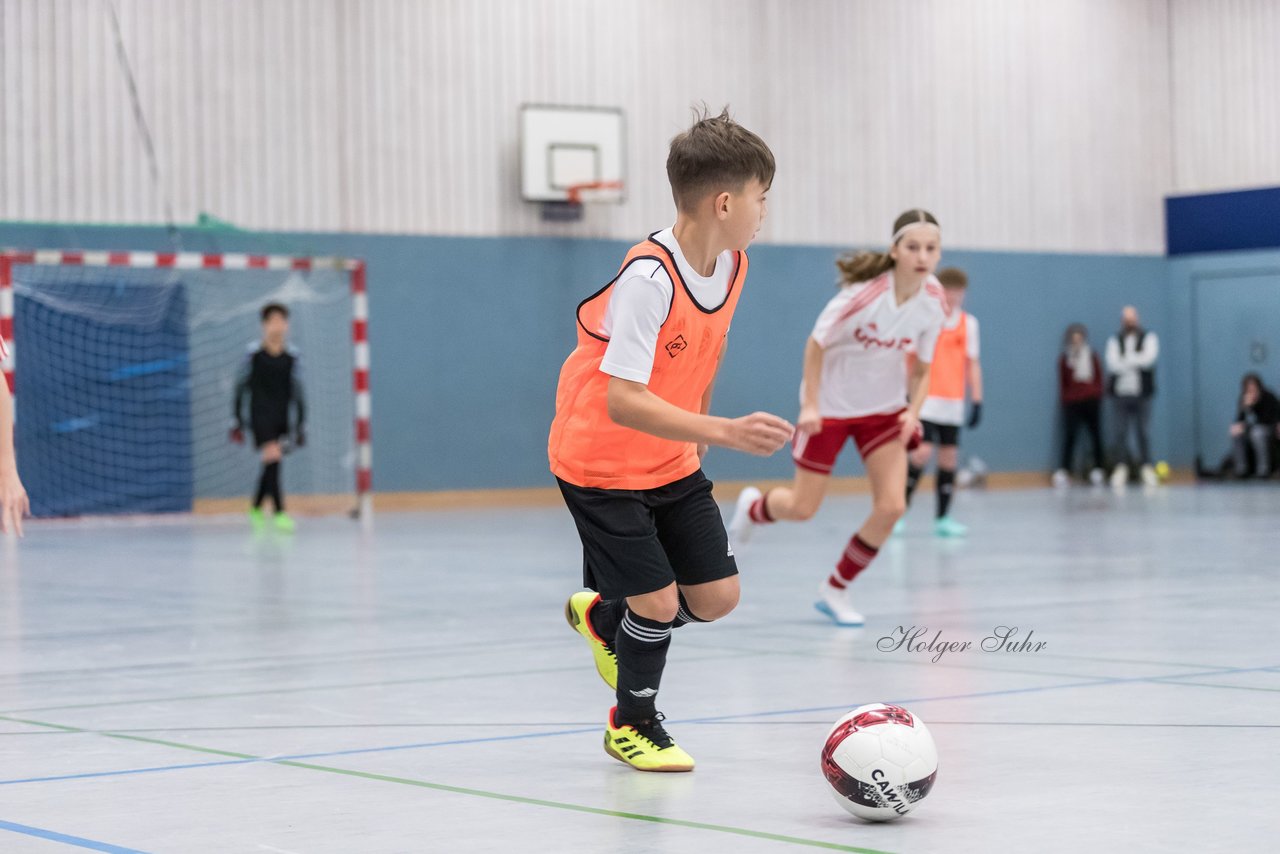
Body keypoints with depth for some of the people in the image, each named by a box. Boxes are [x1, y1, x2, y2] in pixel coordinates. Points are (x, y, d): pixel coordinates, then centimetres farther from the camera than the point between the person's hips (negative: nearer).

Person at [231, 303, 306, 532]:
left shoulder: (291, 356, 4)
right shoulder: (254, 353, -4)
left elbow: (297, 392, 9)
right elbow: (241, 387, 2)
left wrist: (300, 425, 8)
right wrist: (237, 421, 2)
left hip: (282, 418, 4)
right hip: (260, 416, -4)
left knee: (270, 467, 12)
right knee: (273, 458, -19)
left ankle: (256, 509, 31)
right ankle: (279, 513, -20)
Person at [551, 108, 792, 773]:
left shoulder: (731, 264, -5)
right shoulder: (649, 277, -29)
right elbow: (622, 401, -36)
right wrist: (725, 432, -43)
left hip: (673, 461, 7)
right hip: (600, 462, -7)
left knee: (717, 597, 3)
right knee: (659, 601, -8)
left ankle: (603, 619, 33)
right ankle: (632, 724, 21)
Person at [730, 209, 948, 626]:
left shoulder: (933, 303, -12)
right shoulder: (864, 294, -27)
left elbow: (921, 368, 1)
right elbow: (816, 346, -16)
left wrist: (912, 412, -15)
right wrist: (810, 405, -19)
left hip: (884, 409, 4)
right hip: (830, 405, -4)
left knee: (891, 506, -11)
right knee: (802, 509, 3)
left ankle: (836, 590, 8)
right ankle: (752, 507, 41)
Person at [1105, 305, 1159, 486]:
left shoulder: (1148, 338, 6)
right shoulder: (1114, 340, 10)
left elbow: (1149, 358, -12)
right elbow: (1112, 364, -6)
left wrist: (1125, 361, -9)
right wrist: (1136, 362, -12)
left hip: (1141, 393, -1)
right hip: (1120, 392, 1)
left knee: (1142, 432, 0)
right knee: (1121, 432, -1)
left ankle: (1146, 468, 4)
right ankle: (1121, 468, 2)